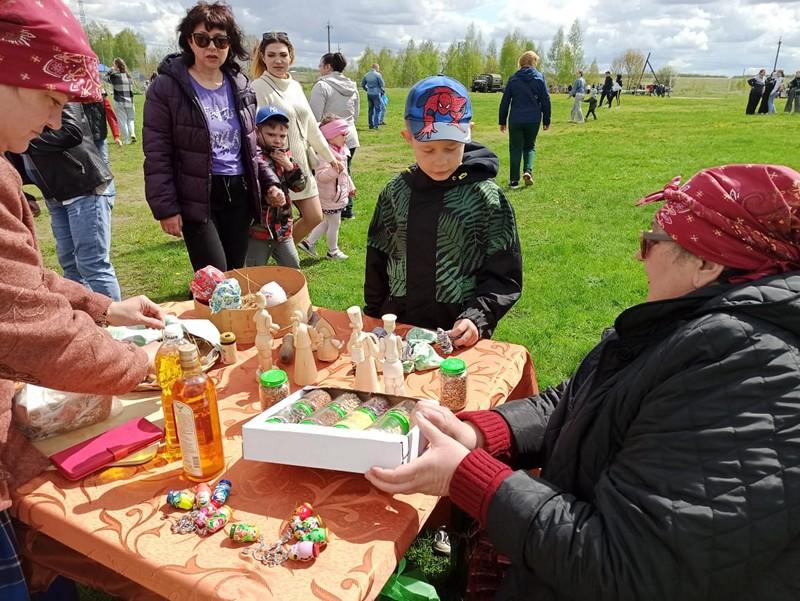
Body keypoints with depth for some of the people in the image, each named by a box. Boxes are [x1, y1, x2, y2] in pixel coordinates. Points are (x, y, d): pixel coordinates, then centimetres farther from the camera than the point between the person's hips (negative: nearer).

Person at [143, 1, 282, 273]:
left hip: (239, 192, 5)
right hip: (196, 197, -5)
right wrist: (166, 208, -12)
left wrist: (269, 181, 8)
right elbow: (157, 154, -8)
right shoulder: (166, 87, -7)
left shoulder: (239, 85, 10)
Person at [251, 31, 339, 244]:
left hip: (302, 165, 7)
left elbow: (311, 125, 18)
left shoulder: (296, 86, 11)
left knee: (314, 217, 9)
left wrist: (330, 157, 21)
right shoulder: (258, 88, -11)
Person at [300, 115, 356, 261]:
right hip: (331, 198, -10)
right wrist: (334, 168, -45)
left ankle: (309, 242, 29)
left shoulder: (340, 151, 7)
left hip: (339, 196, 10)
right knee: (334, 223, 6)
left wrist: (350, 187, 26)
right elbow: (320, 176, -31)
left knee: (328, 222, 20)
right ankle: (333, 251, 24)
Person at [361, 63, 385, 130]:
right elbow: (382, 85, -8)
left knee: (371, 109, 12)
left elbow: (362, 84, 14)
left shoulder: (366, 75, 8)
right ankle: (376, 124, -8)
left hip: (369, 94, 6)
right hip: (376, 94, -6)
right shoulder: (378, 75, -9)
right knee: (377, 109, -1)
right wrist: (383, 92, 8)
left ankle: (371, 124, 14)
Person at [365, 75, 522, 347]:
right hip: (398, 327, 3)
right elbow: (377, 262, 7)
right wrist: (374, 321, 9)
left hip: (460, 337, -3)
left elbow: (504, 276, -8)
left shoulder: (488, 198, -11)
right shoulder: (396, 192, -2)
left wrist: (477, 318, -22)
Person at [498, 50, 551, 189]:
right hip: (533, 120, 0)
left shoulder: (513, 79, 4)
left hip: (515, 120, 0)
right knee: (530, 146, 17)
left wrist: (502, 121, 11)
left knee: (515, 149, 7)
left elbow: (505, 102, 4)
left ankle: (514, 180, 4)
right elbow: (546, 100, 2)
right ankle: (528, 171, -6)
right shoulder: (539, 77, 2)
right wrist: (546, 121, 9)